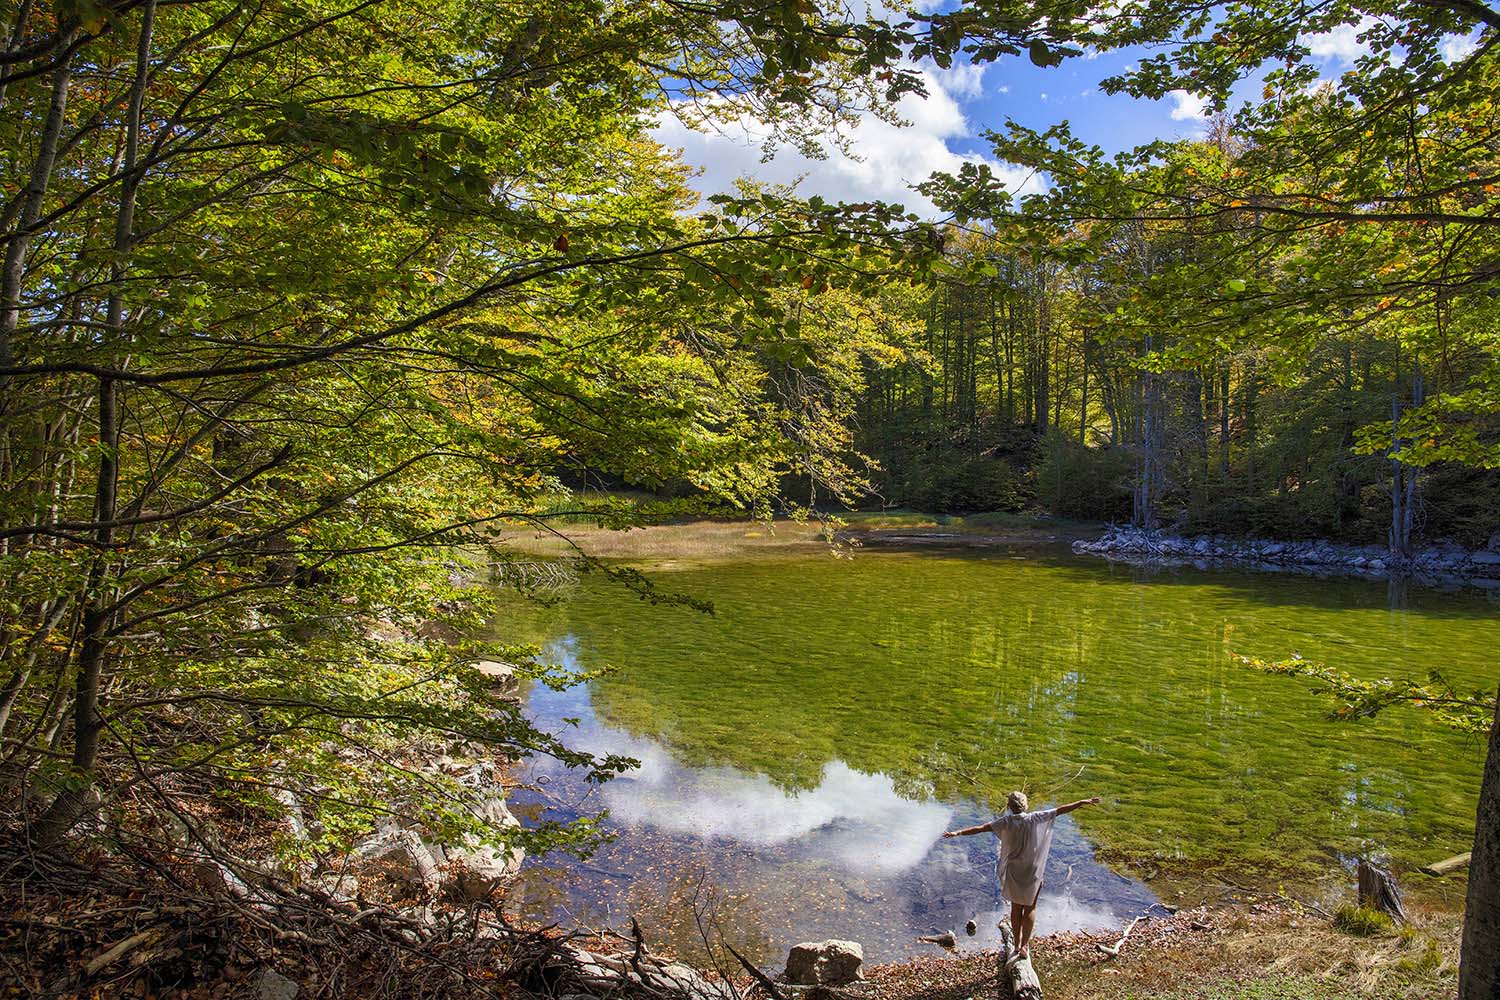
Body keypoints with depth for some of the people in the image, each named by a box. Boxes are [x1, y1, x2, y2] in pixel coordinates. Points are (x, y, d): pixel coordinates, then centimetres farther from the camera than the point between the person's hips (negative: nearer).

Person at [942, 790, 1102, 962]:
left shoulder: (1006, 822, -13)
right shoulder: (1035, 819, -15)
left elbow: (980, 828, -17)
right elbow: (1060, 810, -11)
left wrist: (958, 832, -13)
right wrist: (1082, 802, -5)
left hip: (1013, 871, 1)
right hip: (1033, 871, -1)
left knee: (1016, 907, 17)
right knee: (1030, 908, 14)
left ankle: (1017, 945, 25)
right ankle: (1025, 946, 11)